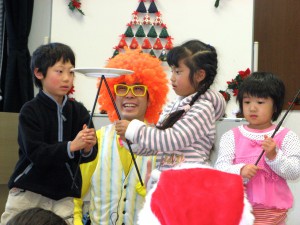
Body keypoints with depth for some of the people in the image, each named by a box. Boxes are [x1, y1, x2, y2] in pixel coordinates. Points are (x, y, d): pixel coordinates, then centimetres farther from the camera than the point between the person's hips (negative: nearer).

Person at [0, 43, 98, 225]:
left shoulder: (78, 111, 2)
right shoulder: (30, 111, -6)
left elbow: (90, 155, 0)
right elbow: (36, 153, -17)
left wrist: (87, 148, -23)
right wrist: (71, 146, -28)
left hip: (65, 194, 2)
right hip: (29, 191, -2)